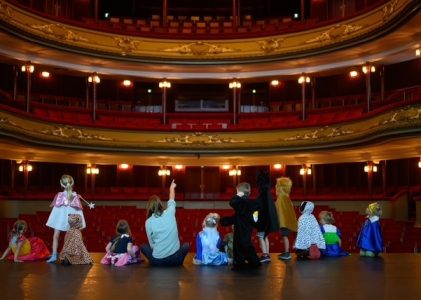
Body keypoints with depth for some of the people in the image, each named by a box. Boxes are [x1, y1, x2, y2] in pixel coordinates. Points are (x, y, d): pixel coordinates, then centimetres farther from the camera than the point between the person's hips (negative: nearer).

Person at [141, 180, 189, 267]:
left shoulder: (148, 222, -3)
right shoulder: (169, 213, 2)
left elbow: (152, 243, 1)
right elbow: (171, 201, 25)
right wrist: (172, 188, 43)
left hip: (158, 261, -1)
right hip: (174, 259, 1)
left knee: (143, 247, 26)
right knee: (186, 245, 30)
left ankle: (155, 263, 18)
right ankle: (178, 263, 18)